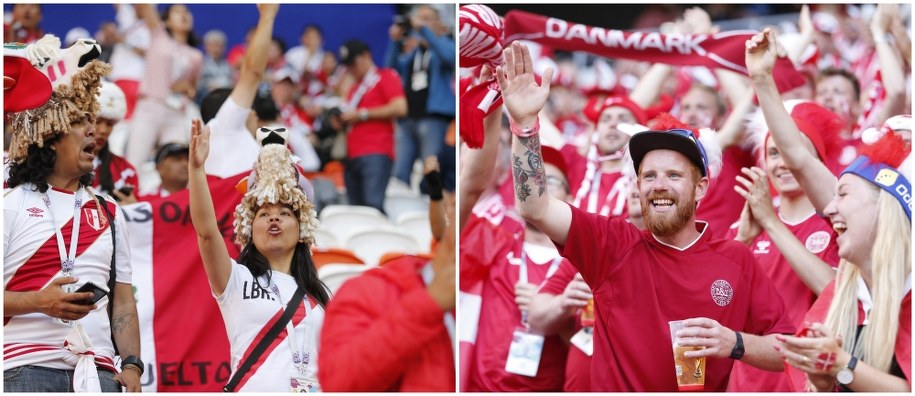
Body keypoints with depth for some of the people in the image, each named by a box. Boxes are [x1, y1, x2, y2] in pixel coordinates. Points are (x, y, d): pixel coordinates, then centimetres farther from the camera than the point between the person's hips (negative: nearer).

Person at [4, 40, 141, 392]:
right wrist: (41, 301, -18)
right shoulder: (11, 204, 3)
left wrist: (131, 364, 3)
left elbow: (122, 299, 16)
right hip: (28, 366, -4)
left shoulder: (108, 213, 18)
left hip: (96, 369, 4)